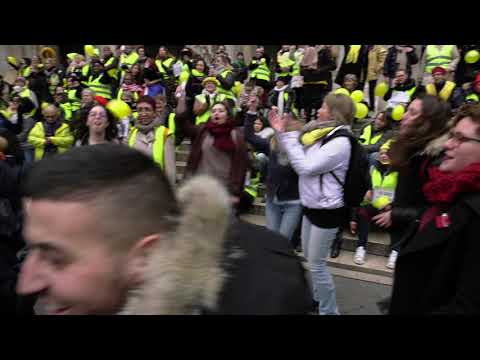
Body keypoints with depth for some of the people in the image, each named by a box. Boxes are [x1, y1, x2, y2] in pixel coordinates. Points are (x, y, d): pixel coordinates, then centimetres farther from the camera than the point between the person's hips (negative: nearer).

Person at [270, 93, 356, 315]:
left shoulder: (340, 141, -20)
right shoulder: (321, 133, 6)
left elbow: (305, 167, -24)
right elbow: (299, 154, 15)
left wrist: (287, 135, -18)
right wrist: (281, 132, 6)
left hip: (327, 210, -9)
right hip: (311, 205, 9)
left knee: (317, 263, 1)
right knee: (309, 259, 21)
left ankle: (329, 311, 18)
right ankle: (318, 299, 40)